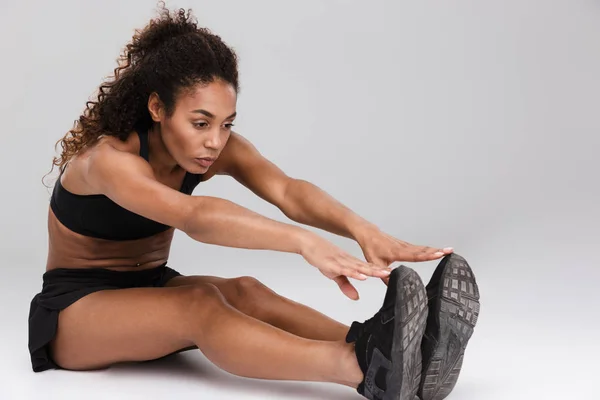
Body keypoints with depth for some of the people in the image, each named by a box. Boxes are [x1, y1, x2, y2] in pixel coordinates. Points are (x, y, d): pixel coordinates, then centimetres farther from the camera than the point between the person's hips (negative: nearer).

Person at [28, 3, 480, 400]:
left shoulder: (220, 147, -10)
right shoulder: (108, 158, -29)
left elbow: (286, 190, -30)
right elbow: (194, 217, -49)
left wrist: (364, 231, -49)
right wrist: (305, 242, -62)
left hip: (151, 290, 5)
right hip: (74, 308, -5)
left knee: (245, 293, -29)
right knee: (201, 303, -36)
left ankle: (406, 359, -50)